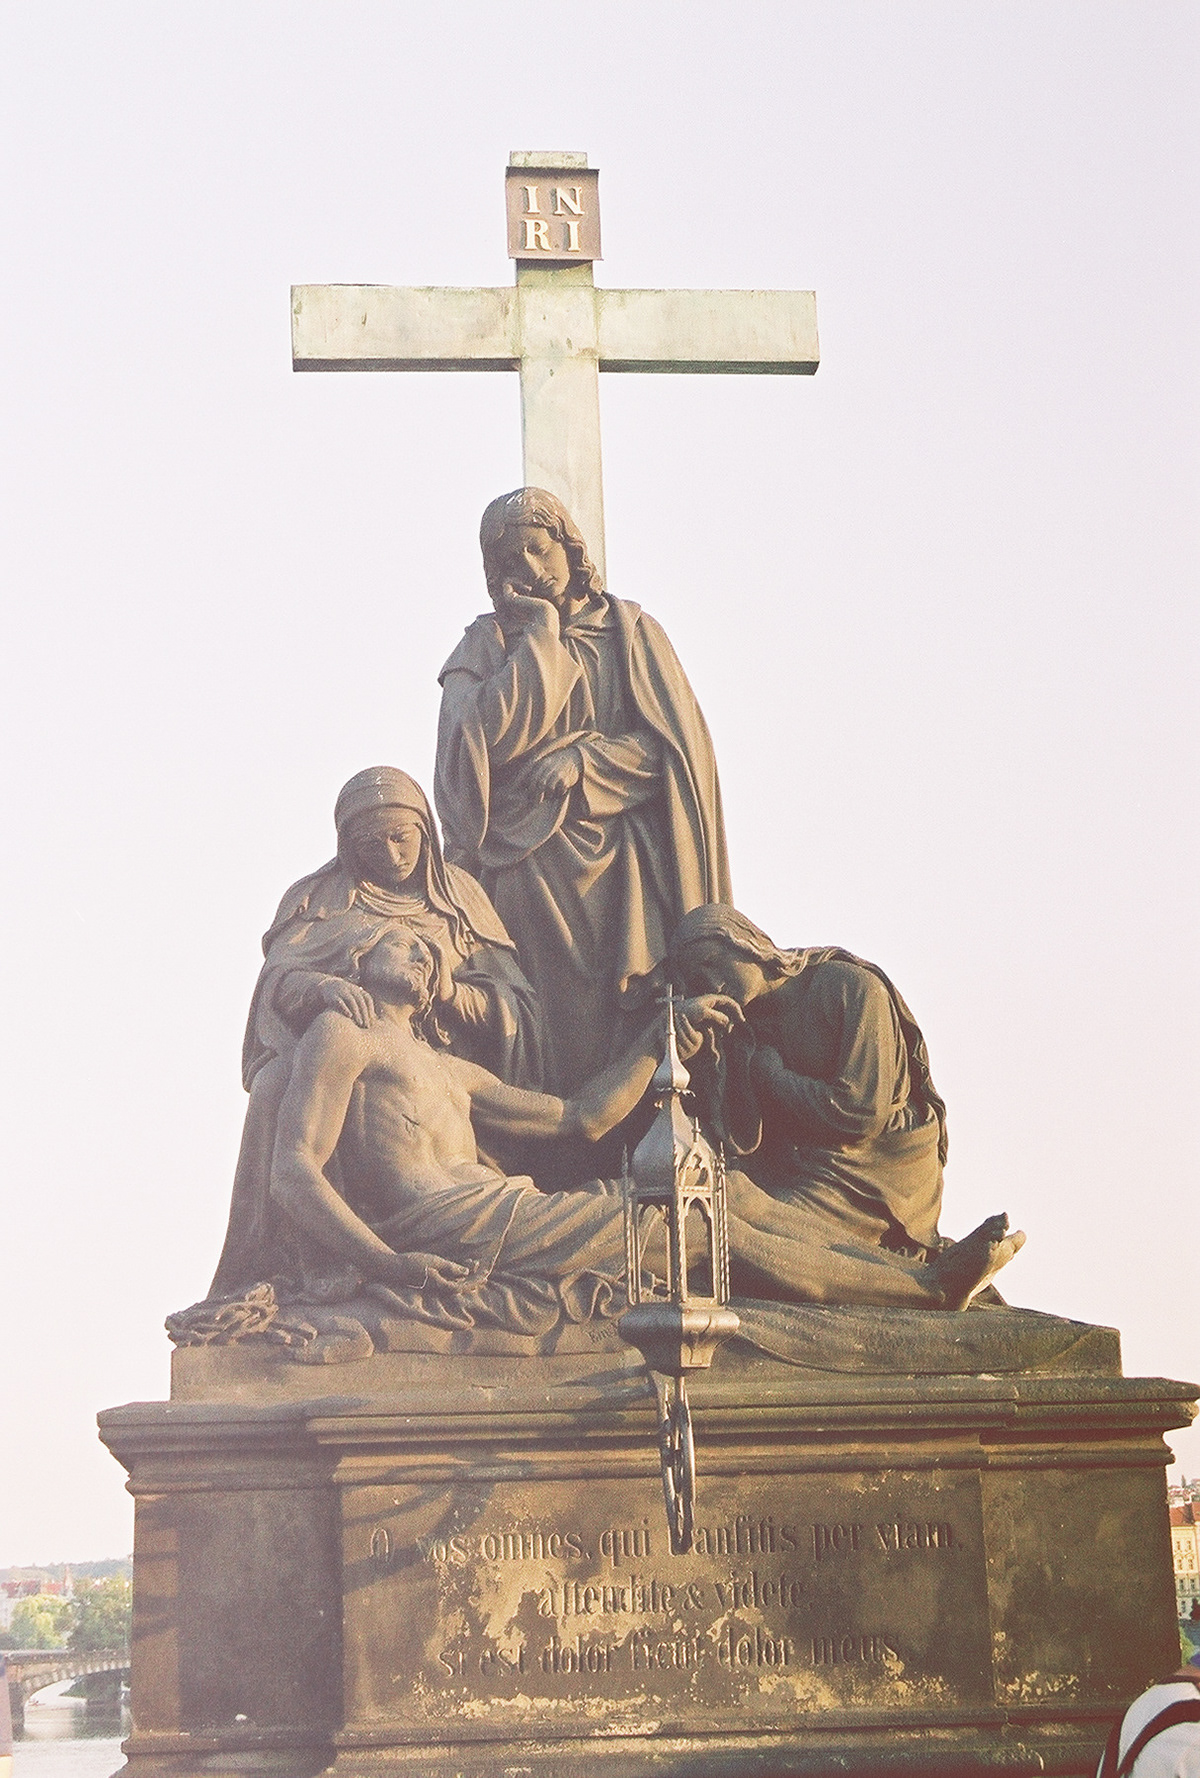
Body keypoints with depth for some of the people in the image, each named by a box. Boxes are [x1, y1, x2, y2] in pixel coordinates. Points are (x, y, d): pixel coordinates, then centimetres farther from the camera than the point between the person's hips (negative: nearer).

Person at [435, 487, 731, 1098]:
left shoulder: (631, 632, 15)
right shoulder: (485, 646, 14)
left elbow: (679, 745, 4)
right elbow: (493, 735, -6)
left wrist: (583, 759, -9)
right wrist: (541, 632, 1)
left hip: (622, 870, 0)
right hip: (528, 876, 0)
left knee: (634, 1043, -12)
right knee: (547, 1048, -13)